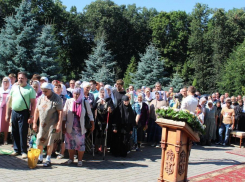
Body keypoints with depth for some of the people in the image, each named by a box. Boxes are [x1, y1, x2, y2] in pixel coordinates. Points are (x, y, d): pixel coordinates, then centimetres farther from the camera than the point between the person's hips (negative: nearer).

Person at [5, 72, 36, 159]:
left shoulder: (30, 89, -4)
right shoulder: (14, 88, 10)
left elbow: (33, 103, -7)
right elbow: (9, 101, 14)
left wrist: (31, 116, -12)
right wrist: (7, 114, 11)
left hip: (24, 113, -5)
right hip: (14, 112, 5)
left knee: (23, 133, -2)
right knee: (15, 132, 10)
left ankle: (24, 151, 9)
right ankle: (16, 150, 23)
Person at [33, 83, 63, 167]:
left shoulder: (56, 98, -10)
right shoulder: (41, 98, 8)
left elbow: (60, 112, -13)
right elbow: (36, 111, 14)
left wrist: (59, 124, -17)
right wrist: (34, 123, 12)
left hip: (52, 124, -5)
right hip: (42, 124, 6)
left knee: (50, 142, 1)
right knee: (39, 142, 8)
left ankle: (48, 159, 16)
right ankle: (40, 158, 28)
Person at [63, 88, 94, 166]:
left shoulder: (85, 102, -1)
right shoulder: (68, 101, 2)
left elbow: (90, 114, 7)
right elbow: (64, 115, 4)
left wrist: (92, 124, 4)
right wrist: (63, 126, 2)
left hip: (80, 127, -2)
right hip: (70, 127, 2)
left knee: (80, 143, -1)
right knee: (70, 143, 10)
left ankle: (80, 160, 14)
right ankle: (71, 159, 27)